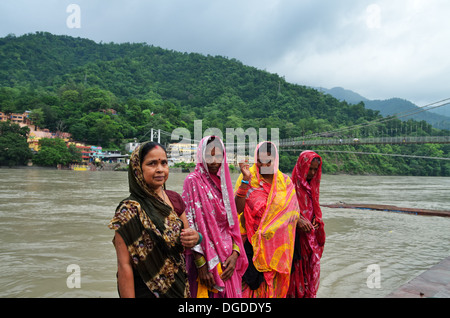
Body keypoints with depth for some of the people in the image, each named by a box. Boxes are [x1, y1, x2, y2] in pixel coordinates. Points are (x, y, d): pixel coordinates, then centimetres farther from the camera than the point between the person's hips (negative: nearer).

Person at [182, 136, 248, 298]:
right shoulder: (193, 181, -10)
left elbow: (232, 222, 9)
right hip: (205, 256, -5)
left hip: (227, 256, 6)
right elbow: (190, 224, -14)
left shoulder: (223, 182, 8)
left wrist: (235, 253, -2)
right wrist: (201, 264, -16)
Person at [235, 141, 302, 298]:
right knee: (252, 282, -1)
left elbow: (293, 210, 2)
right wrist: (245, 180, -25)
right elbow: (237, 208, -17)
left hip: (277, 243, 3)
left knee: (272, 281, 9)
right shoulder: (248, 178, -4)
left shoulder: (284, 181, 5)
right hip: (252, 241, -2)